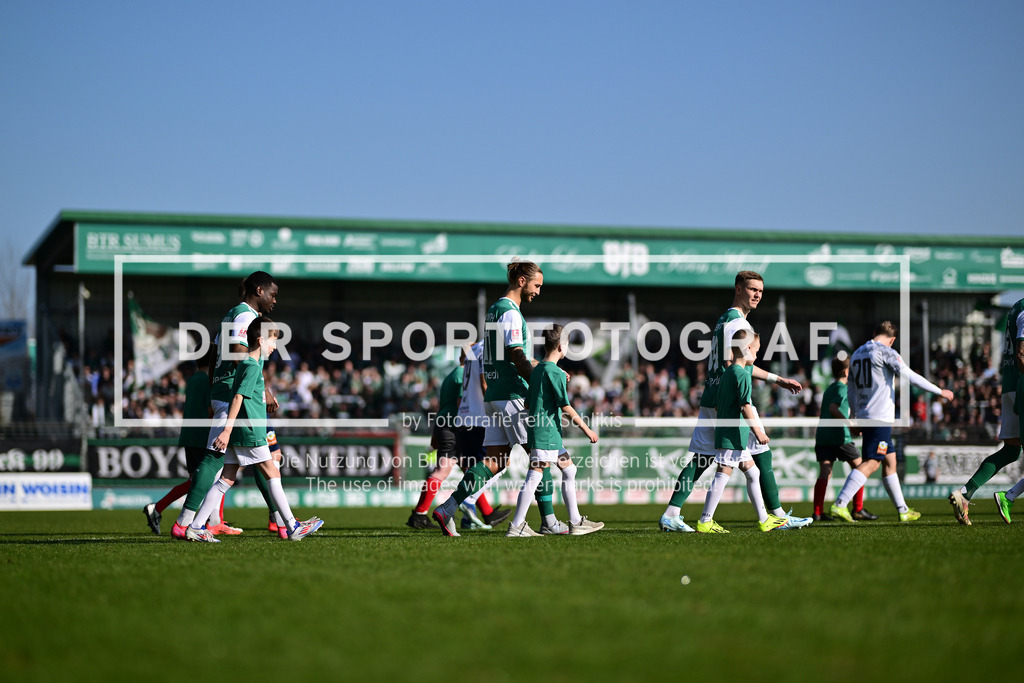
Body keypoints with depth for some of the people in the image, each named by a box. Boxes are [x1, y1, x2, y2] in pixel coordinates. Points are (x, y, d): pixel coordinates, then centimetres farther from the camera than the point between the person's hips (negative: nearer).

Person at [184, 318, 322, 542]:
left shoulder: (245, 364, 17)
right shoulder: (252, 366, -12)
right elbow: (238, 397, -20)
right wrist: (227, 430, -25)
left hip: (238, 434, 9)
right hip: (250, 433, -9)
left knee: (226, 479, 5)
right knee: (273, 475, -2)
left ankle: (195, 527, 0)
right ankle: (293, 528, 2)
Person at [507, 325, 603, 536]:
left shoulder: (537, 370, 15)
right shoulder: (555, 372, -13)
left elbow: (528, 403, 19)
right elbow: (565, 406, -16)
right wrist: (586, 429, -10)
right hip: (547, 432, -10)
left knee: (569, 469, 14)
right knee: (535, 475, -9)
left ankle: (576, 522, 15)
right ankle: (516, 525, -9)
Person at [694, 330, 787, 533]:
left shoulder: (727, 372, 16)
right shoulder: (742, 375, -12)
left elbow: (718, 404, 20)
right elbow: (745, 406, -18)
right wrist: (757, 431, -17)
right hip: (734, 434, -10)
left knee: (752, 473, 14)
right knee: (723, 474, -9)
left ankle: (763, 519, 20)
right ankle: (704, 522, -9)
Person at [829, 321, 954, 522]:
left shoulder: (857, 354, 16)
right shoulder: (886, 352, -7)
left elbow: (852, 390, 21)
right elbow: (910, 377, -10)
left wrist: (854, 418, 30)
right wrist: (939, 391, -1)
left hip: (865, 416, 9)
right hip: (880, 417, -9)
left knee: (890, 461, 14)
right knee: (870, 463, -14)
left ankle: (903, 511, 18)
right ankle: (839, 505, -24)